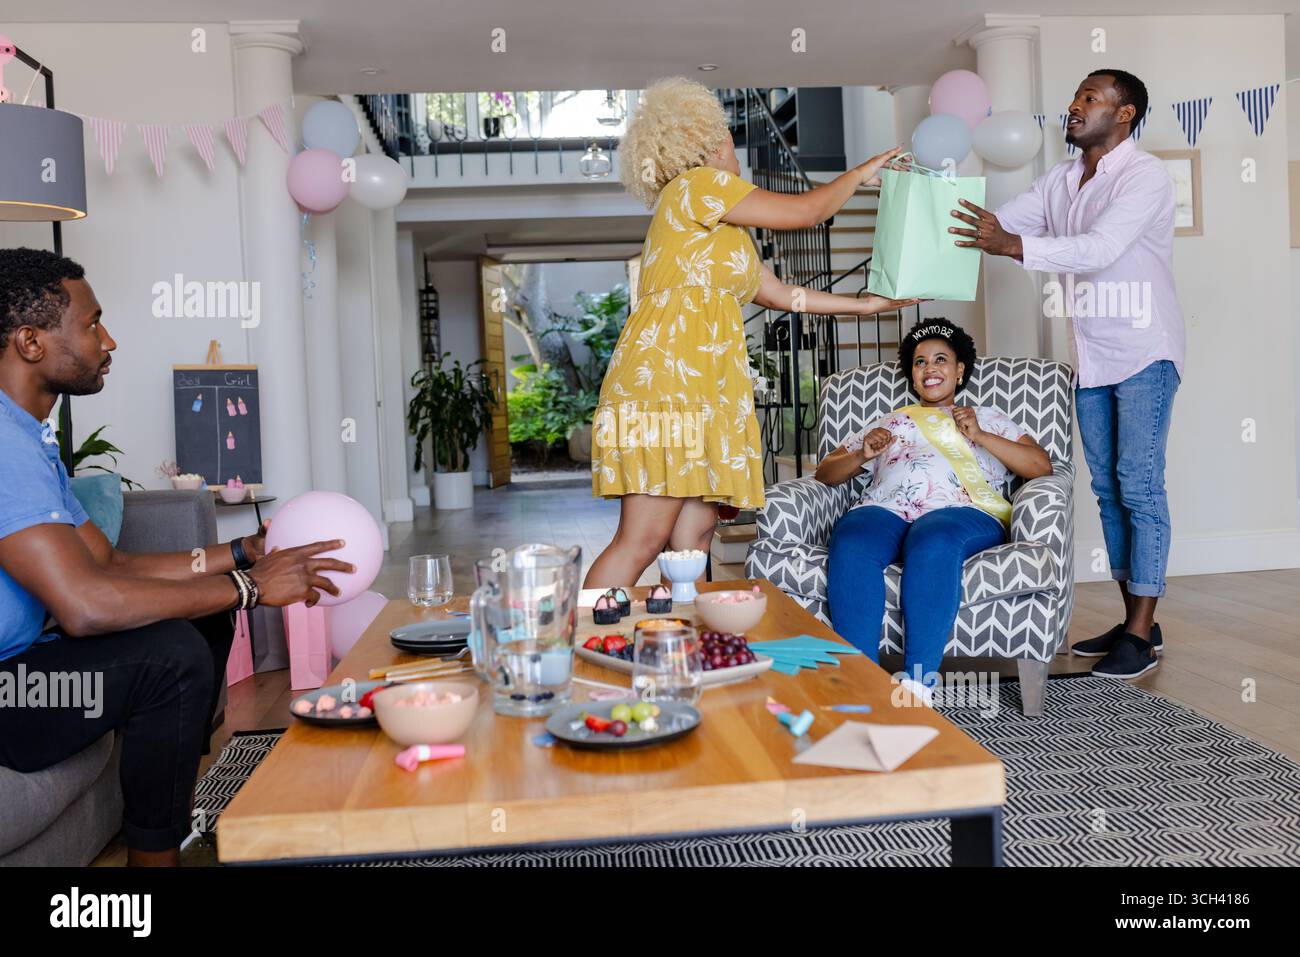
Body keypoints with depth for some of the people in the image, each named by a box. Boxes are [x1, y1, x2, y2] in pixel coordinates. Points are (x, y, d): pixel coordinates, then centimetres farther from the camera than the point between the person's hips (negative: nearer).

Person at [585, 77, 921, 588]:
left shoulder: (718, 231, 30)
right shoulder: (696, 185, 1)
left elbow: (780, 293, 32)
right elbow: (805, 210, 2)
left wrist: (864, 304, 33)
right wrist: (863, 172, 19)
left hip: (699, 388, 10)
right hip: (664, 376, -10)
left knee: (694, 536, 1)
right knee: (642, 540, -16)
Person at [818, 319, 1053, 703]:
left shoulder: (987, 418, 30)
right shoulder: (890, 422, 35)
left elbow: (1041, 466, 13)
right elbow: (824, 472, 29)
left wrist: (980, 437, 3)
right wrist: (861, 455, 8)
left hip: (960, 511, -2)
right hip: (884, 509, 2)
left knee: (933, 543, -41)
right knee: (851, 546, -36)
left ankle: (917, 684, -44)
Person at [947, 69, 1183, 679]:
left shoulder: (1144, 177, -13)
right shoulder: (1059, 181, 10)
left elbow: (1098, 249, -27)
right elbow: (999, 223, 5)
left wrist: (1010, 245, -37)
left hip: (1144, 353, -7)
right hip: (1091, 355, 7)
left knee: (1139, 486, -8)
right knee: (1108, 488, 8)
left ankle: (1142, 634, -3)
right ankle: (1134, 621, 16)